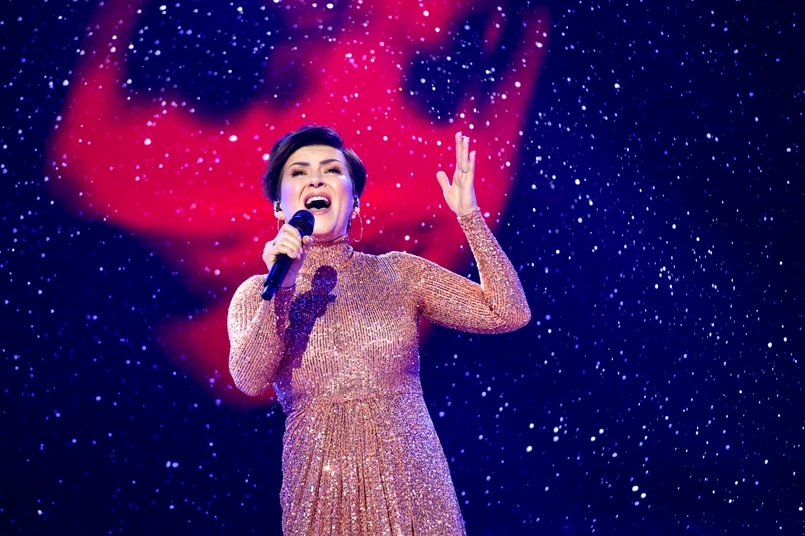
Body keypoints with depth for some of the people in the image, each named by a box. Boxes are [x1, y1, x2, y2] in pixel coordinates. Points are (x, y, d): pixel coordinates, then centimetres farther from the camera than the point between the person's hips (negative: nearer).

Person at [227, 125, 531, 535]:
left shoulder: (398, 274, 4)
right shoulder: (257, 294, 3)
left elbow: (509, 313, -3)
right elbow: (250, 381, -13)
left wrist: (469, 215, -8)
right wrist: (282, 290, -24)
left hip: (411, 484, 1)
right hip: (322, 491, -1)